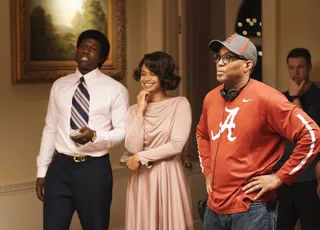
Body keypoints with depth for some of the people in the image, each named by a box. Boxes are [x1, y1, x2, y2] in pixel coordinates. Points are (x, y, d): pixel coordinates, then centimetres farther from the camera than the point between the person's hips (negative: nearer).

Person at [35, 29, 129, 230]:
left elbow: (123, 131, -4)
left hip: (95, 169, -2)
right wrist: (42, 170, 8)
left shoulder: (115, 89, -2)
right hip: (60, 167, 2)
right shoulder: (59, 86, 9)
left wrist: (95, 136, -23)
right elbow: (50, 129, 10)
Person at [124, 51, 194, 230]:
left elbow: (177, 145, -11)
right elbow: (133, 147, -5)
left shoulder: (180, 104, -3)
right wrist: (140, 111, -6)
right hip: (142, 179, 3)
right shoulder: (134, 110, 8)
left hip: (169, 177, -3)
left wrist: (140, 157, -7)